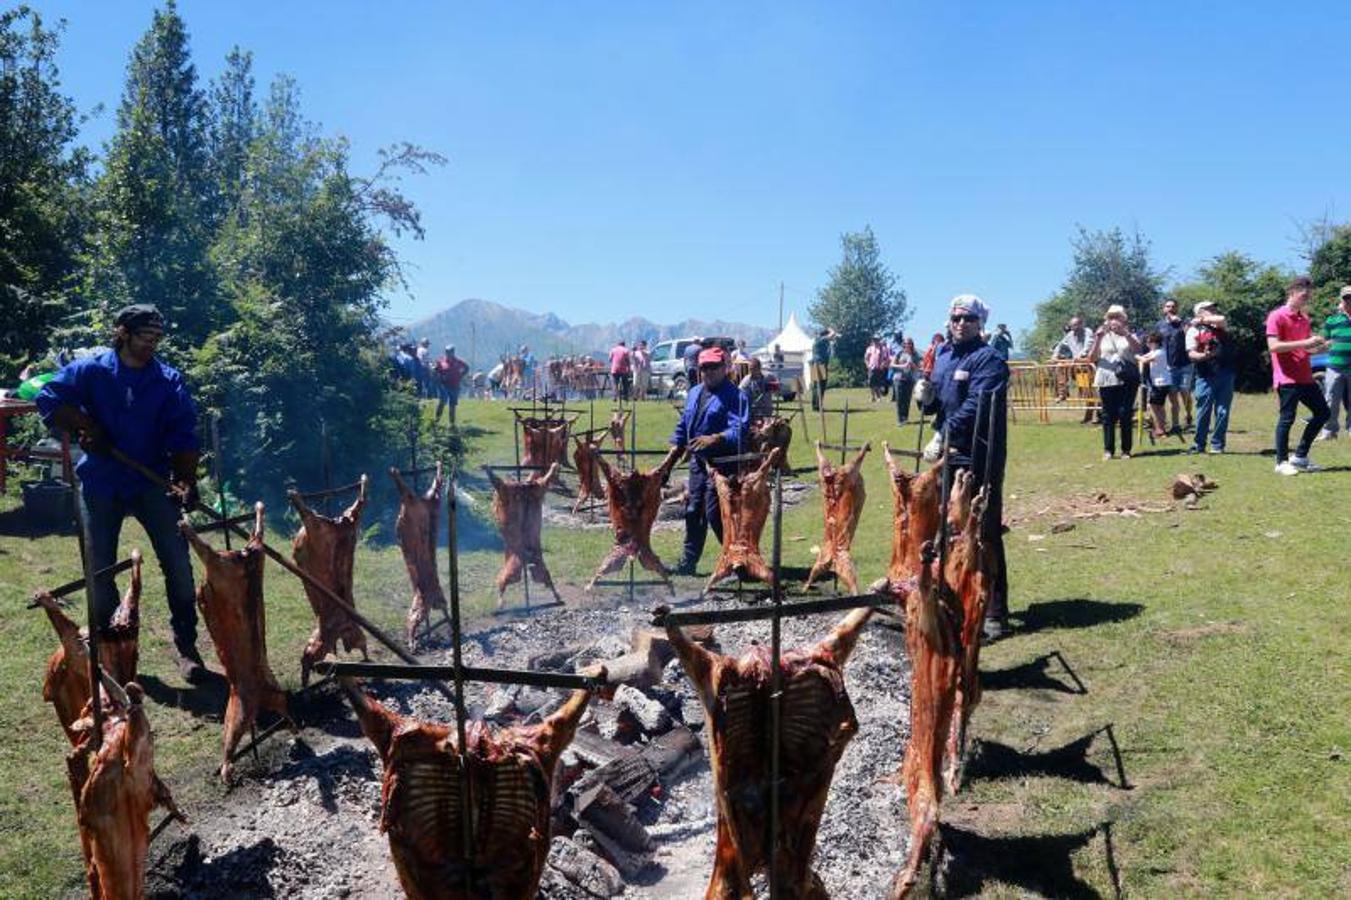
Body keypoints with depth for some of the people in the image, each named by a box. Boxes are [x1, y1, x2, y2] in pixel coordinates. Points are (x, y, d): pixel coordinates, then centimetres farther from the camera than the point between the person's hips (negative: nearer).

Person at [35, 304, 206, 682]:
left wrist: (186, 480, -19)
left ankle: (186, 647, 3)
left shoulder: (169, 380, 0)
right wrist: (85, 427, -12)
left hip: (152, 482, 0)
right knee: (101, 569, 9)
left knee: (178, 564, -7)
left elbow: (184, 435, -7)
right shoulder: (90, 370, 0)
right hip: (101, 484, 1)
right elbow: (48, 399, -2)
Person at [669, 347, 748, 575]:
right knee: (693, 512, 12)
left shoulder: (734, 396, -12)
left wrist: (716, 439, -39)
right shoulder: (694, 393, 14)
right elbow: (683, 425, 22)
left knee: (714, 514, -9)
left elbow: (739, 430, -24)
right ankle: (688, 562, 22)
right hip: (698, 460, 8)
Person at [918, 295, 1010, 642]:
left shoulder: (988, 359, -9)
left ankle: (995, 615, 1)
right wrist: (926, 398, -3)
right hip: (949, 455, 8)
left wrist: (946, 435, -27)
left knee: (985, 535, -5)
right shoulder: (943, 356, 15)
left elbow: (975, 406, -21)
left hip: (979, 459, -8)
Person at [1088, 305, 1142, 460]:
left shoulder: (1129, 336, 12)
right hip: (1107, 380, 0)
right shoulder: (1102, 336, 12)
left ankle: (1126, 450, 4)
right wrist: (1098, 339, -10)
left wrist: (1125, 332, -22)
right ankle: (1108, 449, 4)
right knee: (1108, 415, -1)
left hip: (1127, 380, 0)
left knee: (1125, 414, -3)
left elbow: (1138, 348, -10)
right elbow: (1091, 358, 2)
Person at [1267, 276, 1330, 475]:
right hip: (1287, 378, -9)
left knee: (1323, 412, 11)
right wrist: (1304, 343, -21)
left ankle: (1300, 457, 18)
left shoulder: (1304, 318, 16)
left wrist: (1317, 346, 2)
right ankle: (1282, 462, 7)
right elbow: (1273, 346, -19)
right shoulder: (1277, 316, -8)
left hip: (1305, 377, 9)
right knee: (1287, 418, -4)